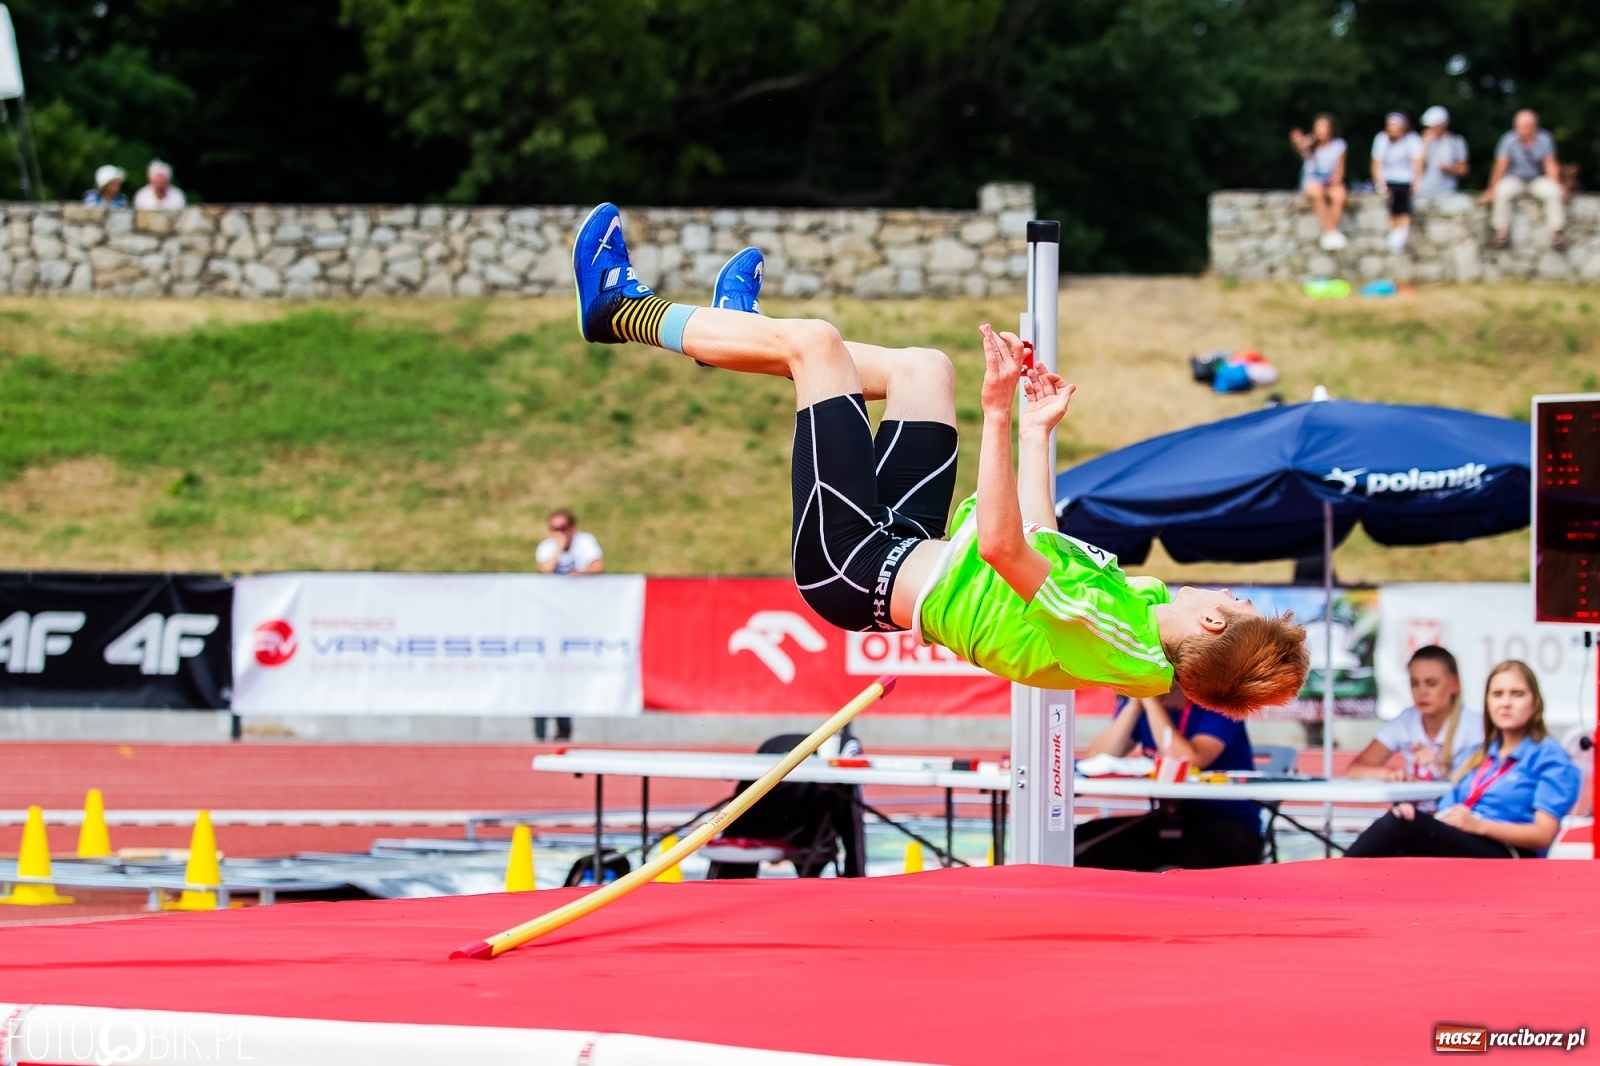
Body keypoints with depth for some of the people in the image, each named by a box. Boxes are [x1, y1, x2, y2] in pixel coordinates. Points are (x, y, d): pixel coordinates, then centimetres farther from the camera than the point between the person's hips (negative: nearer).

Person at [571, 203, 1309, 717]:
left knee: (813, 341, -3)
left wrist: (1000, 414, -44)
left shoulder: (1112, 637, -33)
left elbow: (1004, 547, -41)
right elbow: (1040, 552, 10)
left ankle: (621, 310, 19)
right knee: (925, 368, 19)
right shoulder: (1142, 610, -7)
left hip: (860, 567, -8)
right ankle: (744, 333, 41)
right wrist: (1038, 435, 16)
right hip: (913, 555, 8)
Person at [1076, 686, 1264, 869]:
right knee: (1083, 841, -16)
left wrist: (1151, 703, -21)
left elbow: (1189, 761, -27)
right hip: (1168, 822, 5)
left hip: (1226, 824, -5)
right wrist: (1134, 705, -13)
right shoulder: (1141, 699, 5)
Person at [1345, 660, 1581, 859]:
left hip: (1503, 855, -6)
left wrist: (1479, 824, -18)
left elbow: (1544, 834, -5)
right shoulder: (1478, 754, 28)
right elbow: (1449, 815, 18)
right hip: (1457, 847, 6)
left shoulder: (1548, 756, 6)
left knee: (1402, 823, -30)